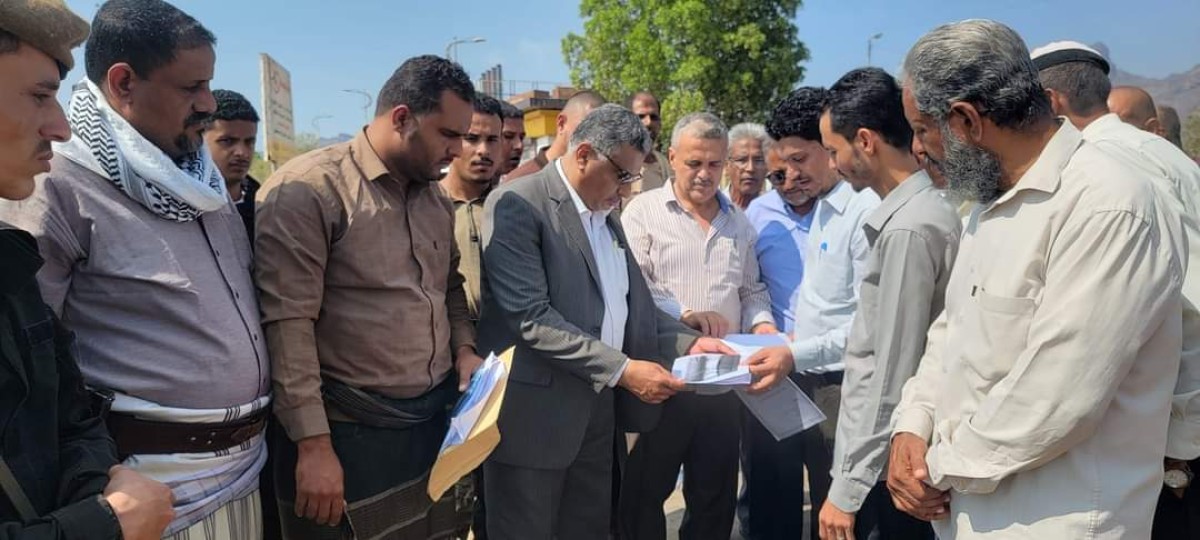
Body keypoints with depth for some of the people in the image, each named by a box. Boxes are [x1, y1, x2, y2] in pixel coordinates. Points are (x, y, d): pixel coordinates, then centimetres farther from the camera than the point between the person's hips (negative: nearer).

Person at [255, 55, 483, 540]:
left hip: (440, 419, 7)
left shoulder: (437, 198, 10)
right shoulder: (306, 190, -14)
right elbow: (288, 324, -18)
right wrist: (313, 445, -19)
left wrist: (464, 348, 3)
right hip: (350, 433, -6)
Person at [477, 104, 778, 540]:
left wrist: (687, 341, 1)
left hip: (597, 410, 8)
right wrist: (622, 369, -21)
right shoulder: (517, 205, -12)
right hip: (535, 413, -7)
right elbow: (531, 317, -21)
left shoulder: (605, 216, 15)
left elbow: (629, 303, 16)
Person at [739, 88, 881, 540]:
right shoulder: (822, 203, 11)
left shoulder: (867, 211, -16)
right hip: (804, 379, 8)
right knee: (774, 501, 16)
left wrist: (796, 353, -23)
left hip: (840, 386, -8)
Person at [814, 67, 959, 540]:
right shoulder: (923, 209, 7)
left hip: (884, 466, -9)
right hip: (887, 454, 9)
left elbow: (893, 378, -22)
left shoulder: (909, 228, -21)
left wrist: (848, 488, -17)